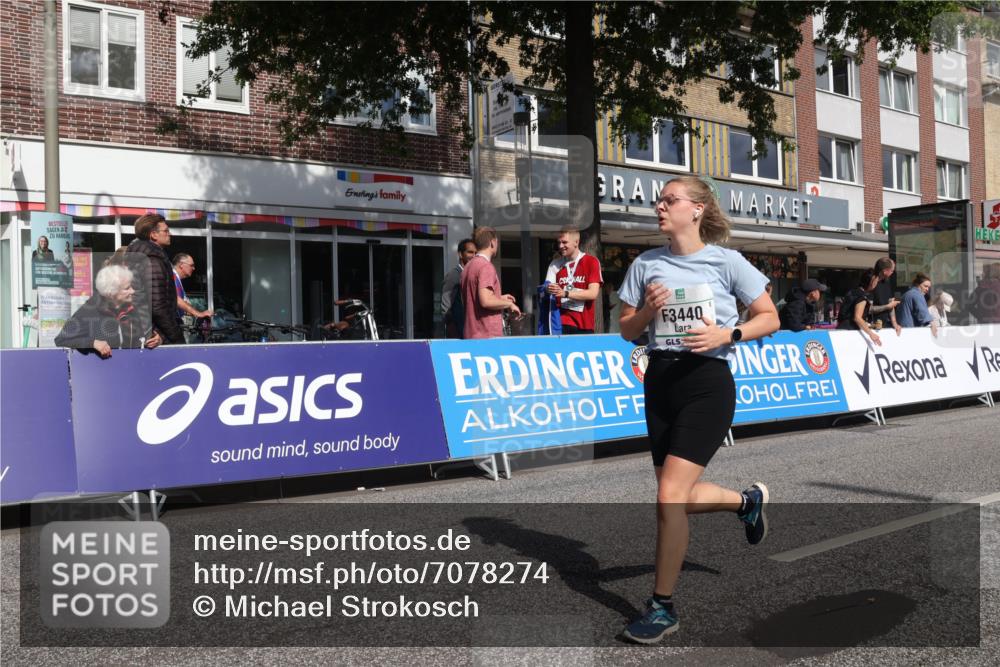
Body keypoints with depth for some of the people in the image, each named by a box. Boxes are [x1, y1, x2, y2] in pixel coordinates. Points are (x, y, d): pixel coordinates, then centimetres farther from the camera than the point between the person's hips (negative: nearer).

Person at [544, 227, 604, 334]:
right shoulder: (555, 264, 9)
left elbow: (593, 293, -11)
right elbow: (548, 287, 2)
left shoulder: (591, 261, -2)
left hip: (584, 325, -1)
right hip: (562, 322, 1)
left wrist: (565, 293, -22)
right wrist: (548, 289, -23)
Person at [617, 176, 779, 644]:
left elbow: (769, 318, 1)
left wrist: (727, 334, -16)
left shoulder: (726, 261, -4)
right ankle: (748, 500, 44)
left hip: (707, 383, -5)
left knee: (670, 496, -14)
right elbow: (627, 331, 10)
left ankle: (662, 607, 3)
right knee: (680, 498, 12)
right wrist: (647, 311, -11)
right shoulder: (646, 264, 7)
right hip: (660, 381, 6)